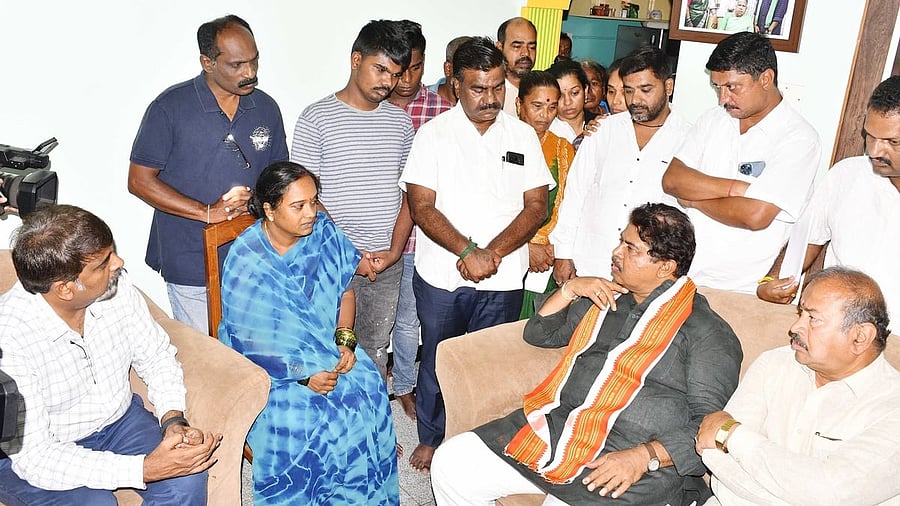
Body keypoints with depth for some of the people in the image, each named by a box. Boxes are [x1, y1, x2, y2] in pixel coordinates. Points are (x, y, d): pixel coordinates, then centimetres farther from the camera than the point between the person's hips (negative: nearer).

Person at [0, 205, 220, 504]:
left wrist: (173, 419, -19)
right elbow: (34, 456, -29)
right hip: (29, 451, -3)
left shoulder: (117, 287, -16)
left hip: (117, 419, 4)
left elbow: (156, 356, 0)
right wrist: (144, 469, -36)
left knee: (187, 477, -20)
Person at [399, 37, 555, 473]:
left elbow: (536, 206, -1)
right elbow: (421, 207, -9)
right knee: (437, 360, 14)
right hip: (441, 275, -1)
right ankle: (431, 437, 35)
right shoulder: (434, 133, -3)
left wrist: (493, 252, -15)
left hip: (503, 278, 1)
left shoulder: (523, 135, 4)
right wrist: (468, 251, -21)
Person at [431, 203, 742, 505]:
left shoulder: (705, 330, -1)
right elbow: (538, 334, 24)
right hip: (554, 425, 6)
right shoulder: (605, 297, 19)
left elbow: (709, 422, -8)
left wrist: (644, 457, -21)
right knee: (450, 463, -5)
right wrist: (570, 288, 8)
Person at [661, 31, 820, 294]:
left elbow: (756, 215, -19)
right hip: (681, 272, 4)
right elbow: (671, 180, -1)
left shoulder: (798, 138, -8)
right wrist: (735, 189, -13)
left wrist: (694, 199, -5)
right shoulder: (713, 119, 10)